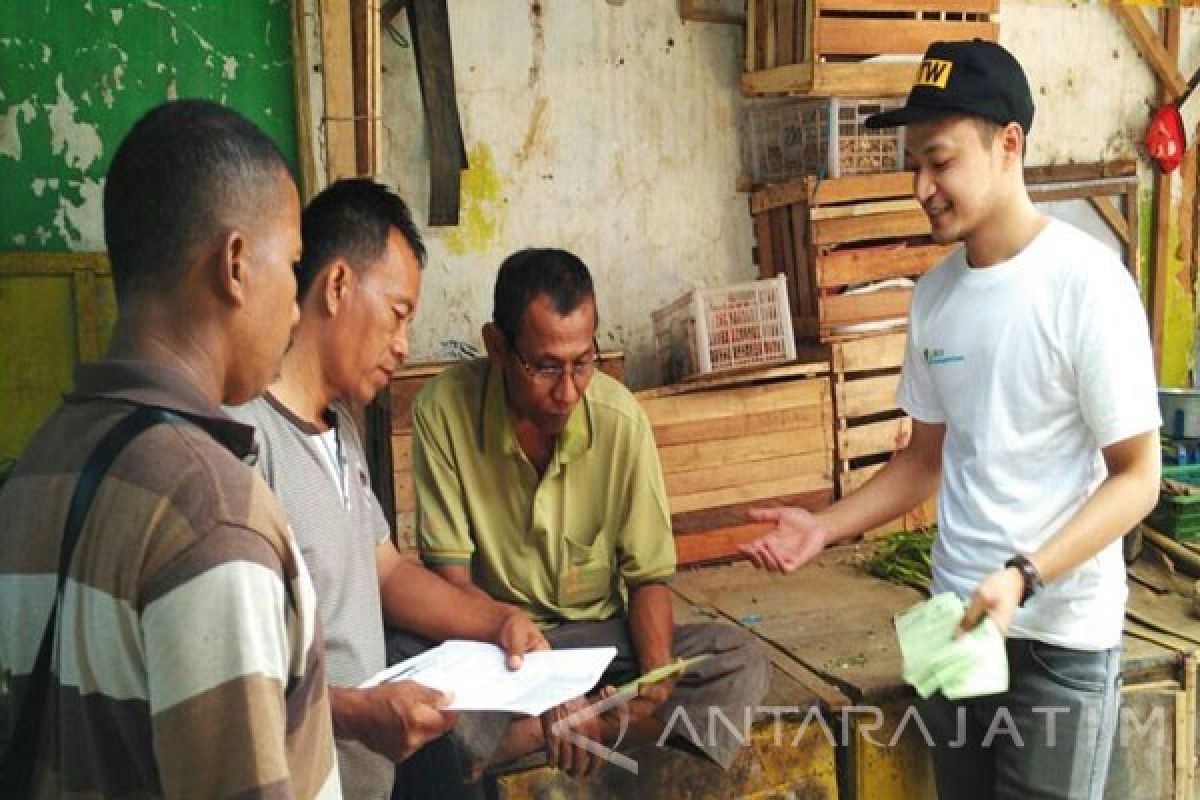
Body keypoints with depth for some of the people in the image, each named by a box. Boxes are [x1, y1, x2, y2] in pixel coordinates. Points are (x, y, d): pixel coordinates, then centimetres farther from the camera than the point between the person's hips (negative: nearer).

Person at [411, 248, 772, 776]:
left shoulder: (620, 418, -11)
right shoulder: (445, 409, -16)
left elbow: (648, 578, -2)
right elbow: (451, 580, -13)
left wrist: (657, 680, -23)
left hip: (603, 635, 3)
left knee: (741, 661, -23)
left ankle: (520, 736, -24)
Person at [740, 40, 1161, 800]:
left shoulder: (1086, 281, -15)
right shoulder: (935, 294, 3)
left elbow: (1137, 476, -13)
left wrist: (1023, 576, -24)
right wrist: (825, 526, 1)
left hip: (1062, 637, -5)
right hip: (958, 619, 6)